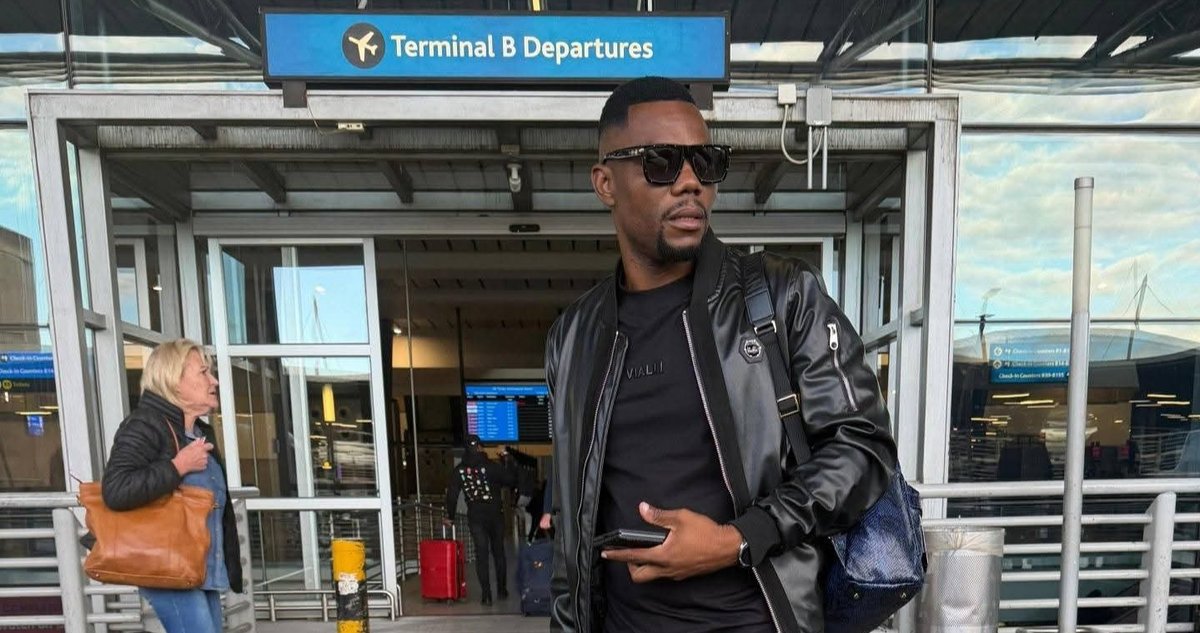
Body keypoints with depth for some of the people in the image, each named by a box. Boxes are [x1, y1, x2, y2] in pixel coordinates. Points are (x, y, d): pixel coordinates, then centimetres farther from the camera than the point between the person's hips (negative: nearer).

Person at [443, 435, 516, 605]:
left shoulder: (459, 471, -2)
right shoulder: (490, 466, -11)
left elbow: (452, 495, 0)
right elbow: (512, 479, -12)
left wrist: (450, 516, 11)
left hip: (475, 517, 1)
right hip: (495, 514, -1)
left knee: (481, 554, 5)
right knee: (498, 552, 13)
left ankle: (486, 594, 0)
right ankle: (502, 590, 21)